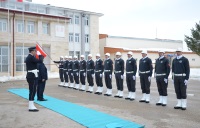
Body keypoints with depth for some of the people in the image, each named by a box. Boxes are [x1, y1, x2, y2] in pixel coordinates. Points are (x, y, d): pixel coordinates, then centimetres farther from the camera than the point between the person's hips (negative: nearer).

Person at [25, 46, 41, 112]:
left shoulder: (28, 57, 17)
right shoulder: (31, 57, -16)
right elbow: (40, 61, -21)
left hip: (30, 76, 11)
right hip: (32, 76, -11)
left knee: (32, 91, 14)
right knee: (32, 91, -7)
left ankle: (31, 106, 21)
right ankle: (31, 107, -3)